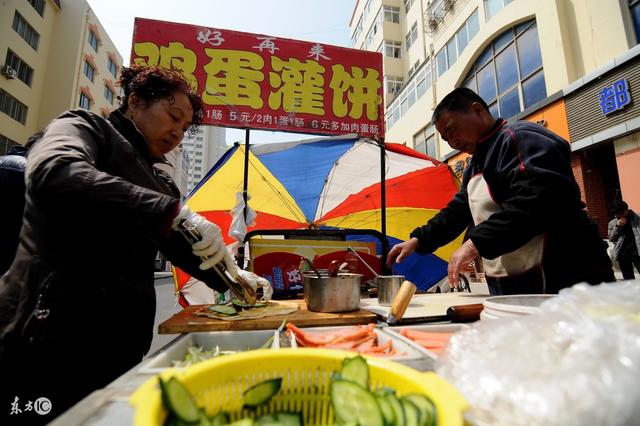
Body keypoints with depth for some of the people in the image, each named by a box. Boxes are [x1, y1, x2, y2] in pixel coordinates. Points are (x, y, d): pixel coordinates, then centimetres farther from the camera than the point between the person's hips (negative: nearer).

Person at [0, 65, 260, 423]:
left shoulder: (160, 183, 15)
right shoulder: (85, 127, -2)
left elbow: (183, 247, 15)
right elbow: (54, 173, -26)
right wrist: (175, 212, -32)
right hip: (55, 336, -6)